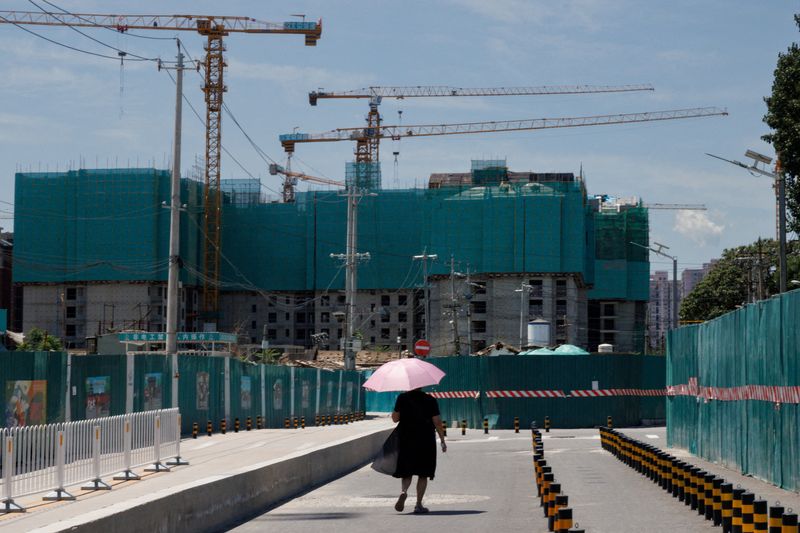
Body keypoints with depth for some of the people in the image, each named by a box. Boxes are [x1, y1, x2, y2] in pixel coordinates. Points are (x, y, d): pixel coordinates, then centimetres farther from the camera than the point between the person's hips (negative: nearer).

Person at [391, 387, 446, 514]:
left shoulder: (402, 398, -2)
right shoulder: (430, 400, -3)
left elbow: (395, 418, -1)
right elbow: (437, 422, -5)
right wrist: (442, 441, 2)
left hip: (406, 441, 1)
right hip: (426, 441, -1)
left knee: (406, 472, 11)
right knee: (423, 474, 8)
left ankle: (404, 491, -19)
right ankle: (418, 504, 5)